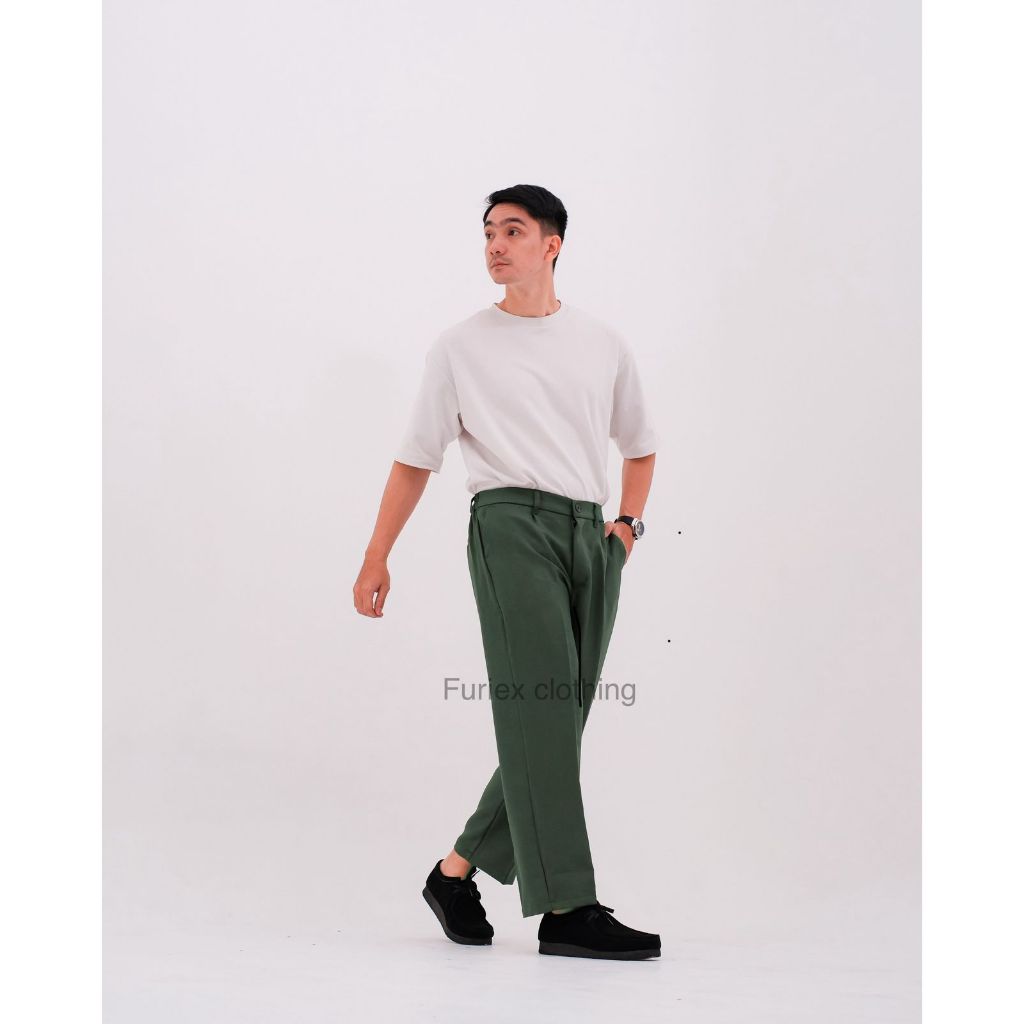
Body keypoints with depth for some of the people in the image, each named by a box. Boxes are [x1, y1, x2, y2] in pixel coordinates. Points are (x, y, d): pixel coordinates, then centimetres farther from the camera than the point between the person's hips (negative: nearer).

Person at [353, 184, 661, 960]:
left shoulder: (605, 344, 18)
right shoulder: (462, 347, 12)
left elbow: (639, 445, 28)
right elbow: (417, 459, 13)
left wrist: (628, 524, 11)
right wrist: (377, 559, 9)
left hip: (591, 534, 4)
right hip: (511, 523, -4)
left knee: (557, 719, 0)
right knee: (538, 706, -16)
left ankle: (459, 871, 15)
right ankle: (568, 910, -21)